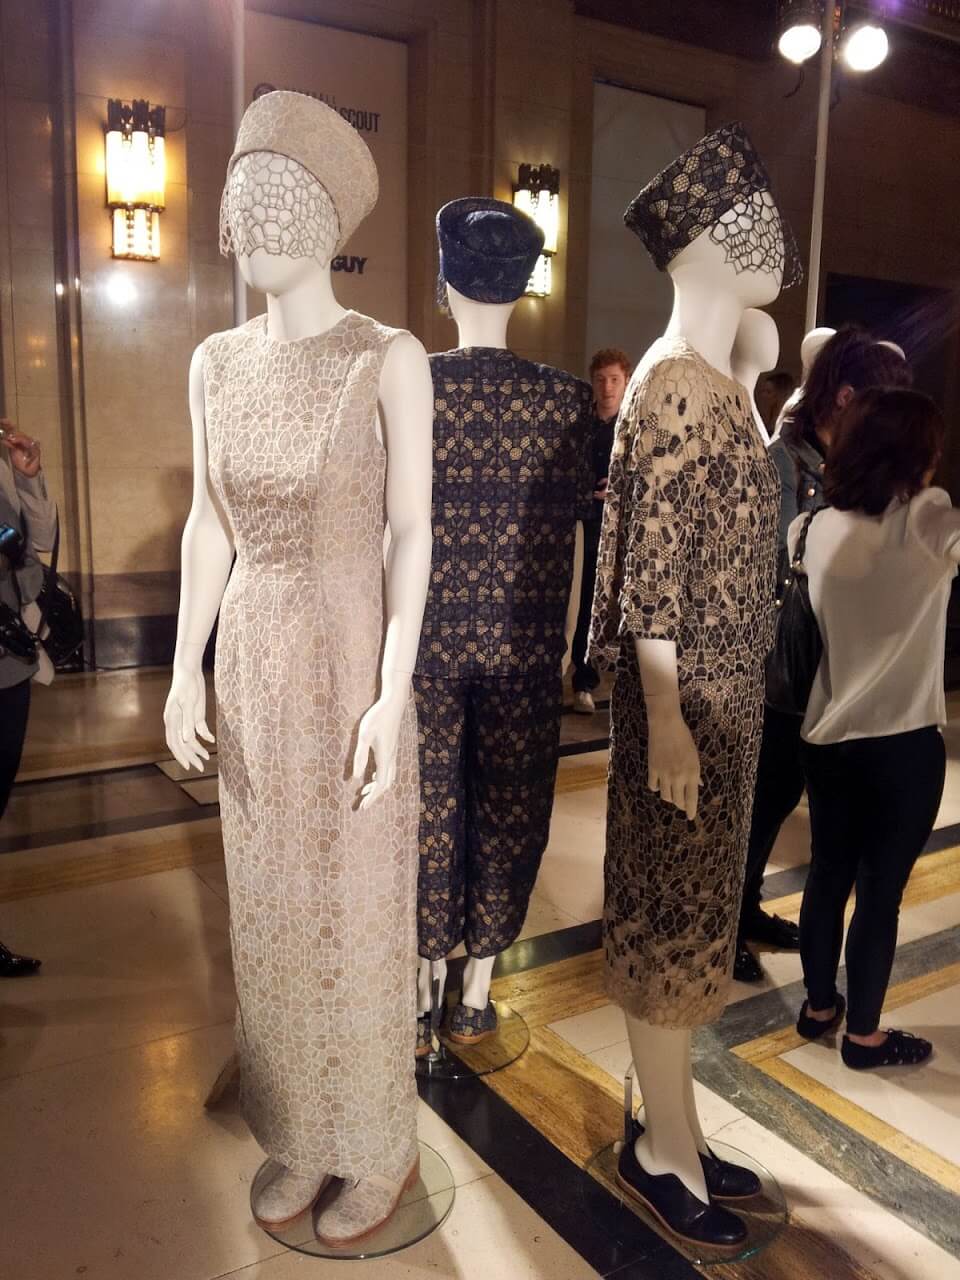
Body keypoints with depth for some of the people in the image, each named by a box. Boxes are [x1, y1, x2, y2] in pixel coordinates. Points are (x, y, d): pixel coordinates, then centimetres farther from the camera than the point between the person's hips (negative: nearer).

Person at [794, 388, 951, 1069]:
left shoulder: (815, 528, 1)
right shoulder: (930, 523, -12)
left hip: (828, 734, 5)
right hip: (904, 739, -5)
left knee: (829, 874, 18)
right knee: (882, 890, 8)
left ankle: (819, 1006, 33)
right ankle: (863, 1034, 22)